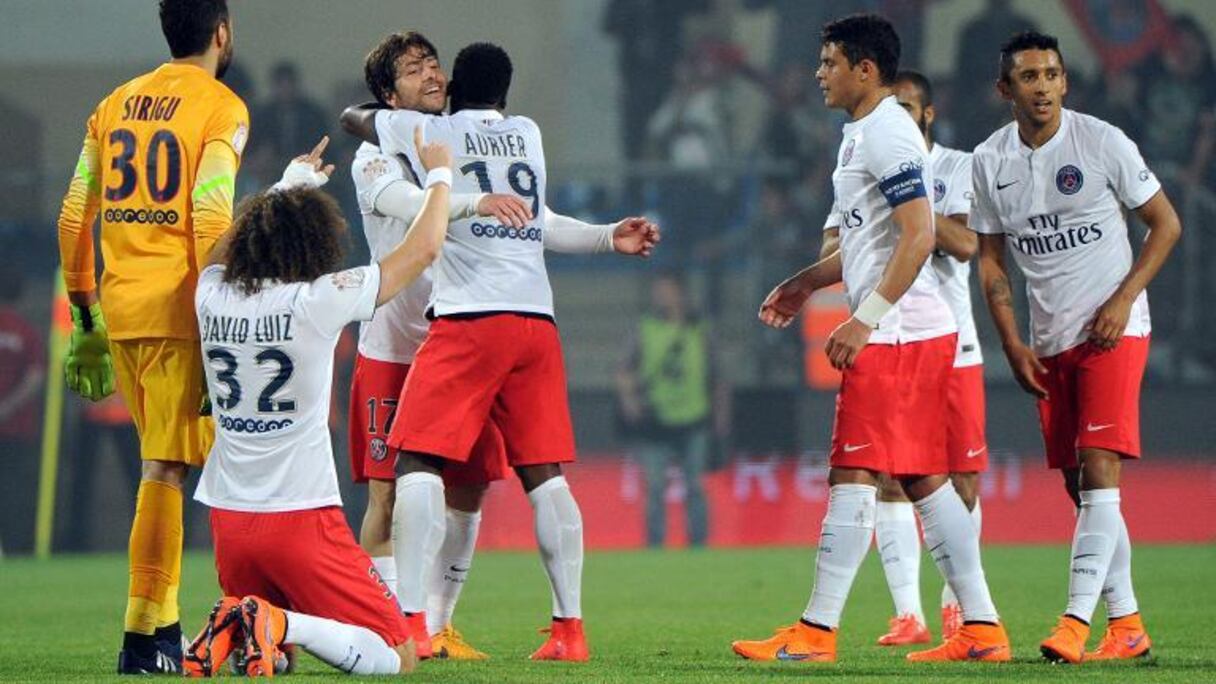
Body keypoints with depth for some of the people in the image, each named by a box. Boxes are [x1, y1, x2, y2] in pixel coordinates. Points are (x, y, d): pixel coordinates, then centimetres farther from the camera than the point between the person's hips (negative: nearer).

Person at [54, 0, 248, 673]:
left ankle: (163, 626, 14)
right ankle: (142, 635, -8)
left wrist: (84, 313, 20)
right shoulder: (221, 108, -4)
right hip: (177, 308, -6)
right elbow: (210, 219, -14)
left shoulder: (115, 105, 15)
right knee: (165, 467, -5)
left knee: (164, 463, 14)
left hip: (118, 308, 6)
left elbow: (74, 217, 14)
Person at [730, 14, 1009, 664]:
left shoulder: (887, 134, -13)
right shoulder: (862, 133, 19)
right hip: (920, 333, 10)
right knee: (924, 478, 9)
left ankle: (816, 630, -7)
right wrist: (807, 282, 28)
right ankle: (981, 627, 8)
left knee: (852, 474, -8)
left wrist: (866, 319, -22)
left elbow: (918, 237, -21)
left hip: (896, 334, -10)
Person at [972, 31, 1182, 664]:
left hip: (1111, 330, -5)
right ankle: (1126, 623, 12)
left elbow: (1165, 224, -1)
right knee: (1078, 485, 5)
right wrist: (1012, 345, 3)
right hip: (1048, 343, 5)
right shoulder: (989, 162, 4)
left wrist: (1123, 299, -11)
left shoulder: (1102, 142, -7)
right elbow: (991, 261, 13)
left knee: (1098, 466, -16)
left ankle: (1077, 619, -22)